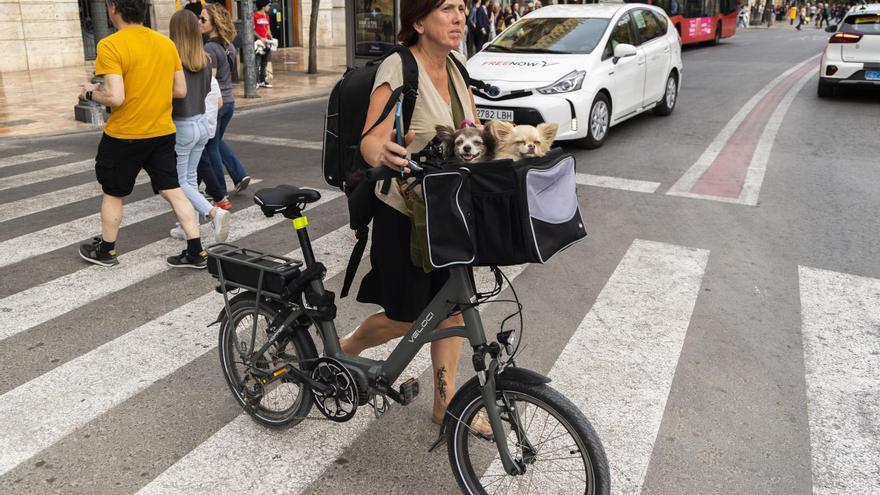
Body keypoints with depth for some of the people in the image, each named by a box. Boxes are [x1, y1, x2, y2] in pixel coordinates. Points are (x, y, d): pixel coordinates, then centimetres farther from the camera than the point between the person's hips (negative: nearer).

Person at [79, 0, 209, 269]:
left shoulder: (110, 45, -16)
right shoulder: (166, 43, 2)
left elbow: (115, 98, -21)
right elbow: (180, 90, 6)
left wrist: (91, 93, -3)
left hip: (124, 136, -5)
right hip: (163, 133, 5)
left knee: (112, 194, 14)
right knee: (173, 191, 9)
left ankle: (105, 251, 31)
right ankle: (196, 252, 8)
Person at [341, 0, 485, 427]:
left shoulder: (456, 66, 4)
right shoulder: (398, 69, -19)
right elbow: (371, 139, -30)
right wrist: (383, 154, -53)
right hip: (403, 213, -7)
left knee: (451, 308, 11)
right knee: (406, 319, 4)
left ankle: (445, 402, 27)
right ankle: (343, 351, 34)